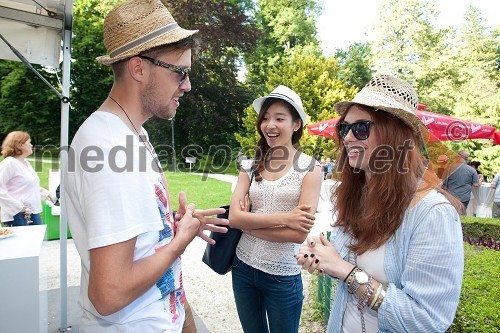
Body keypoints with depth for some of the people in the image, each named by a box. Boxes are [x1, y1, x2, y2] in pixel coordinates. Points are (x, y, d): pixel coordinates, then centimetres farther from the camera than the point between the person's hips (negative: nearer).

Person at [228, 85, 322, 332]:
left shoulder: (310, 168, -11)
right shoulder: (251, 165, -1)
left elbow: (299, 234, -18)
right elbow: (233, 217, -12)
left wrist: (248, 223, -13)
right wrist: (283, 218, -21)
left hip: (282, 275, -3)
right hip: (243, 267, 4)